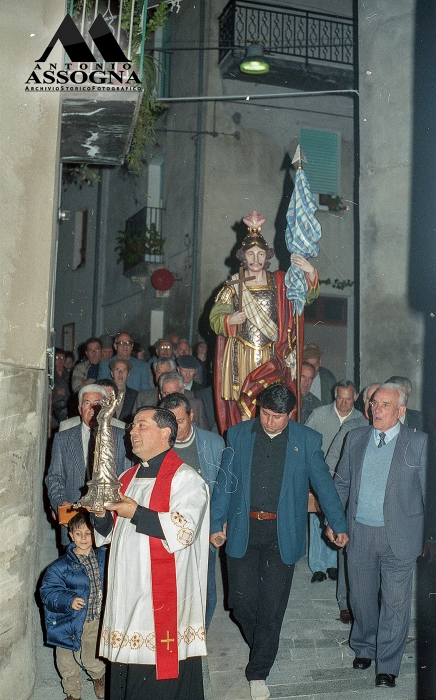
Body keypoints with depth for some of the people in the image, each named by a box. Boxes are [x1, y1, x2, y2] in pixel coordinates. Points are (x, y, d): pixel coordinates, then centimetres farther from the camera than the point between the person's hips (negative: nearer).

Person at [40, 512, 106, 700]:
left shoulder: (103, 557, -2)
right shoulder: (62, 566, -13)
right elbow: (47, 591, -17)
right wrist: (69, 601, -30)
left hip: (96, 622, 1)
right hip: (70, 623, -1)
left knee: (92, 660, 11)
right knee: (68, 662, 11)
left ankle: (99, 677, 46)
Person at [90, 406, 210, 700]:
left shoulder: (185, 478, -9)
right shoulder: (128, 478, 15)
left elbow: (183, 529, -22)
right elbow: (111, 532, 20)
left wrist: (136, 513, -20)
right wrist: (102, 515, -1)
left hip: (164, 598, -7)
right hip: (127, 595, 7)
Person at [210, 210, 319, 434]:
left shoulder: (279, 283, 8)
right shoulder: (233, 287, 7)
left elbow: (309, 295, -1)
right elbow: (215, 318, 3)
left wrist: (310, 272, -20)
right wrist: (231, 320, -18)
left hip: (272, 358, 0)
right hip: (242, 358, 0)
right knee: (242, 405, -3)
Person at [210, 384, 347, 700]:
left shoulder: (307, 440, -1)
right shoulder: (238, 435, 2)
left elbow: (324, 483, 5)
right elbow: (225, 482, 5)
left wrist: (339, 525, 2)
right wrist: (216, 524, 3)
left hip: (282, 533, -1)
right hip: (243, 530, 1)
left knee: (272, 605, 3)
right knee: (242, 600, 3)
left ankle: (258, 672, 19)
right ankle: (262, 646, 34)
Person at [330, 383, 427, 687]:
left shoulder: (419, 443, -6)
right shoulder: (355, 438, 5)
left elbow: (427, 492, -3)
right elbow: (341, 482, 12)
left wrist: (429, 537, -4)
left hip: (399, 535, -3)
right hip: (359, 533, 3)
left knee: (395, 602, 5)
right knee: (361, 596, 17)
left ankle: (388, 665, 23)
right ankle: (364, 648, 41)